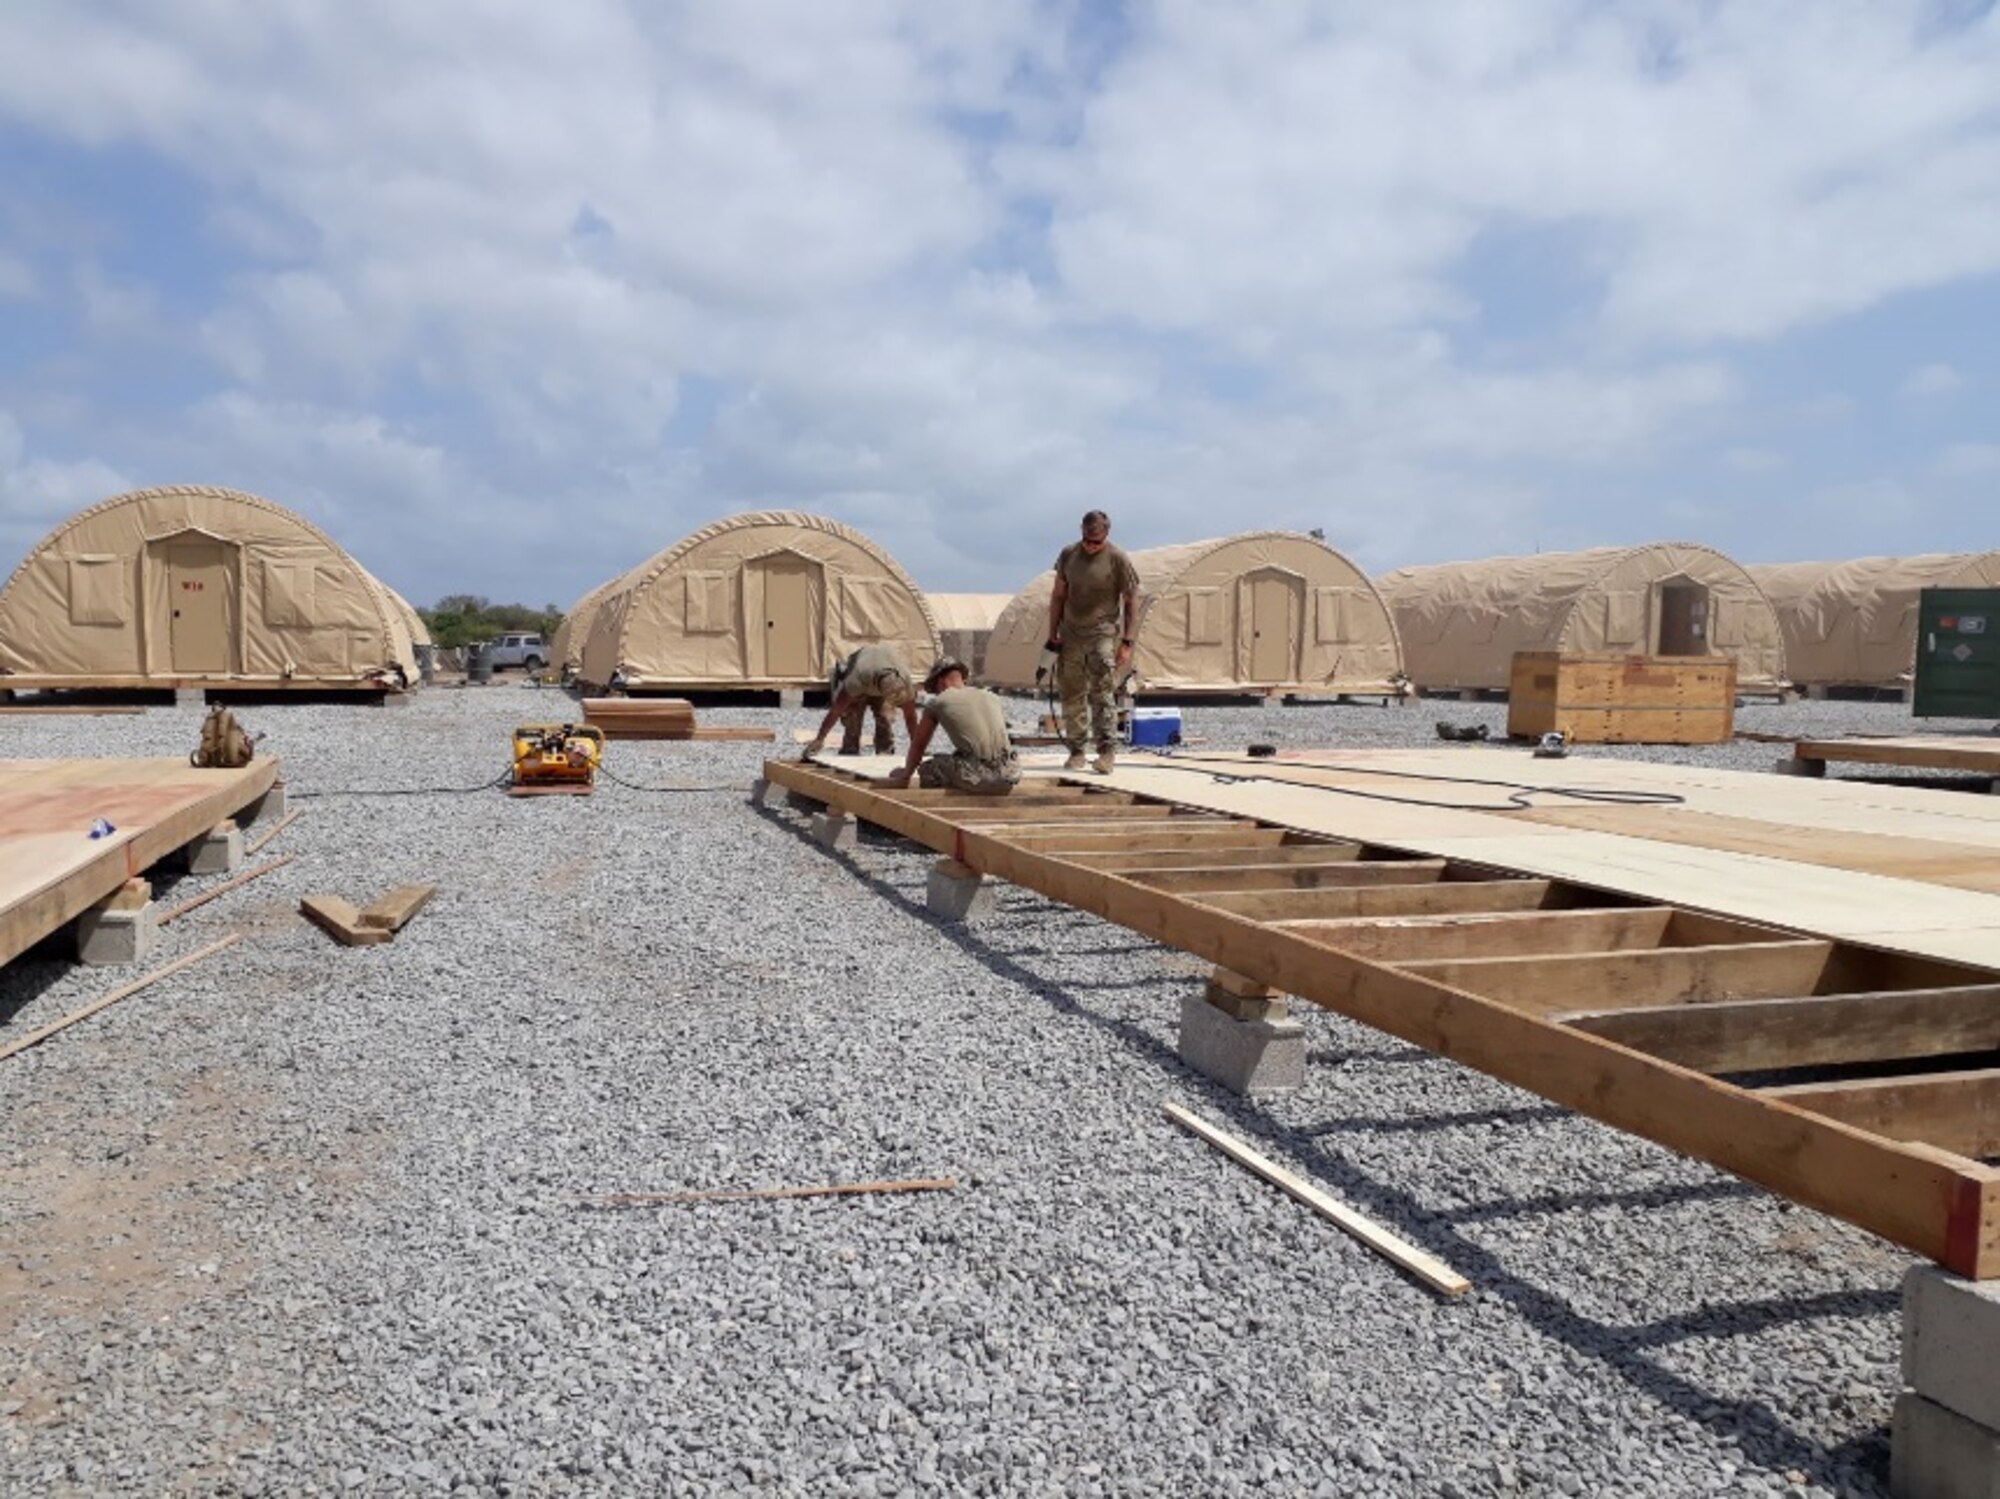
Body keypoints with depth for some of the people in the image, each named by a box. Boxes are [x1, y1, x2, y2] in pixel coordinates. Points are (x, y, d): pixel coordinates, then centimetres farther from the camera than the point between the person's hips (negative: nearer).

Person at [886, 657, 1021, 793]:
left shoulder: (937, 703, 10)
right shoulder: (991, 697, 22)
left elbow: (918, 745, 21)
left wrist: (906, 775, 40)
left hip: (980, 778, -5)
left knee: (927, 769, 16)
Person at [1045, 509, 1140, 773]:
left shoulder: (1118, 560, -7)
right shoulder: (1068, 554, 5)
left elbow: (1131, 603, -4)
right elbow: (1058, 596, 13)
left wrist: (1127, 642, -10)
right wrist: (1053, 634, 10)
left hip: (1103, 633, -4)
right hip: (1071, 634, 4)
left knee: (1102, 694, -11)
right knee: (1072, 694, 6)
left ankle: (1107, 751, -11)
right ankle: (1076, 751, 15)